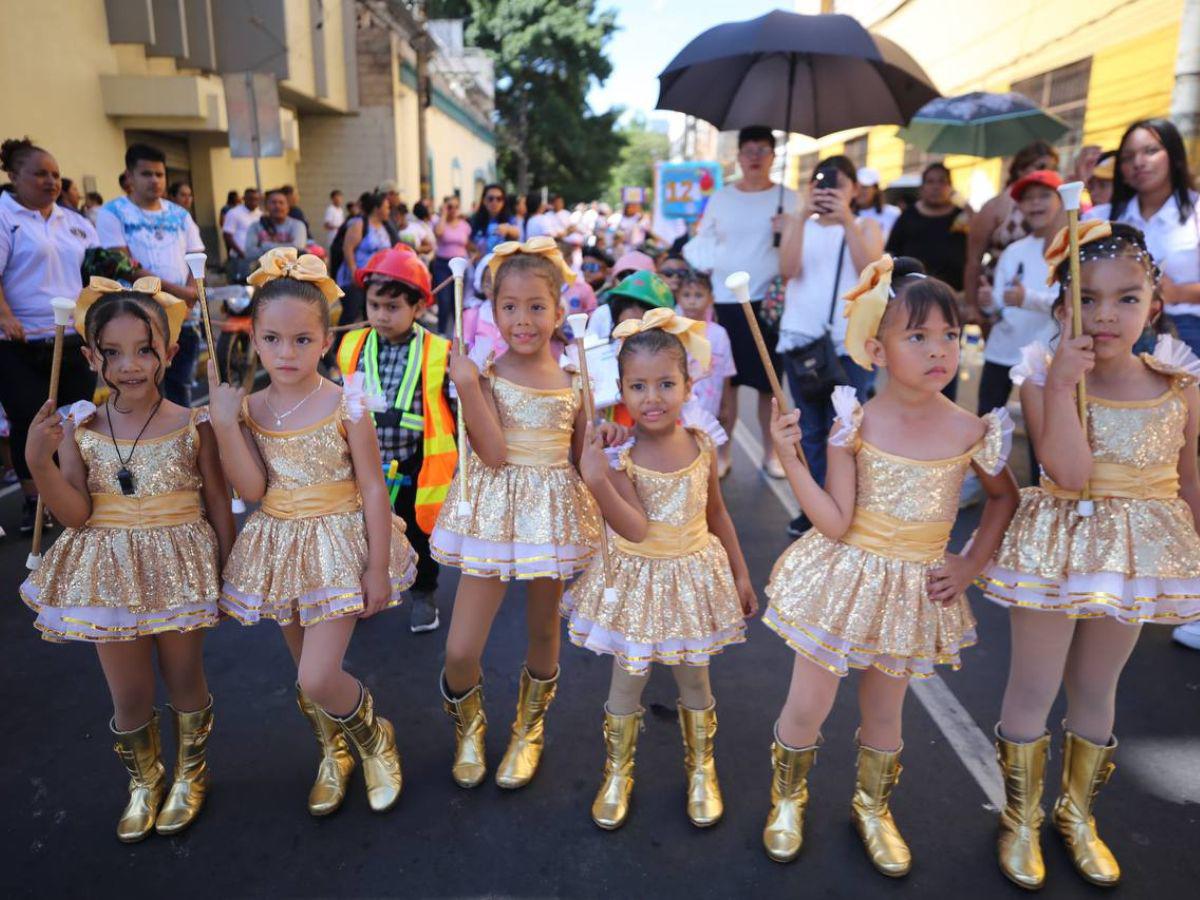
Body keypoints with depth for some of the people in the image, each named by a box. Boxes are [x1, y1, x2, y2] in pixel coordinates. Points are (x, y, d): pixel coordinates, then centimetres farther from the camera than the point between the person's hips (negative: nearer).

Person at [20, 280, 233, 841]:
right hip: (110, 575, 2)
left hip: (179, 569, -2)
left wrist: (227, 575, -1)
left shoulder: (192, 426, -10)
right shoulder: (79, 431, -4)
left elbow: (218, 504, -3)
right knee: (128, 694, 14)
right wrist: (39, 461, -21)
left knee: (184, 678, 15)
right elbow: (76, 514, -7)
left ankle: (190, 773, 39)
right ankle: (144, 781, 40)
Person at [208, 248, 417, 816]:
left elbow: (373, 490, -11)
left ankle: (374, 738, 22)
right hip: (280, 549, 5)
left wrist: (378, 568, -11)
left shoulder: (344, 406, -14)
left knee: (318, 680, -10)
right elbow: (252, 489, -11)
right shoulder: (249, 408, -2)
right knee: (305, 671, 18)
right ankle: (333, 753, 44)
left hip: (338, 544, -5)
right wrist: (224, 424, -19)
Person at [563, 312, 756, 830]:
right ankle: (617, 774, 36)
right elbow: (636, 530, -29)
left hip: (694, 577, 3)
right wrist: (596, 481, -44)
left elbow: (718, 515, 5)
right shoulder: (617, 456, -19)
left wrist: (740, 573, 9)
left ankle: (701, 770, 41)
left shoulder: (701, 446, -8)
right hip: (638, 581, -2)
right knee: (627, 681, 12)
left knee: (694, 679, 17)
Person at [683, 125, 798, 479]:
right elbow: (702, 242, 16)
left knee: (769, 382, 4)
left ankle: (770, 452, 18)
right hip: (725, 301, 2)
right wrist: (703, 271, 2)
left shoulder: (789, 198, 4)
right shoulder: (720, 198, 10)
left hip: (769, 302, -1)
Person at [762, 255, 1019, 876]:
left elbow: (1004, 497, 11)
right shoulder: (855, 423, -15)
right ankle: (788, 798, 38)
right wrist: (790, 459, -27)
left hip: (915, 591, 2)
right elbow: (834, 524, -17)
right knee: (809, 705, 9)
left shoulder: (970, 432, -8)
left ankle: (872, 808, 46)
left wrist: (973, 563, 2)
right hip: (846, 581, -2)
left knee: (884, 710, 18)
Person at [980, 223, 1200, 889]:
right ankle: (1019, 820, 29)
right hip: (1057, 549, -3)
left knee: (1096, 689, 19)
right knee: (1034, 688, 8)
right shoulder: (1043, 378, -12)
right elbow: (1069, 473, -23)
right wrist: (1063, 385, -27)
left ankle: (1077, 815, 39)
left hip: (1139, 552, 3)